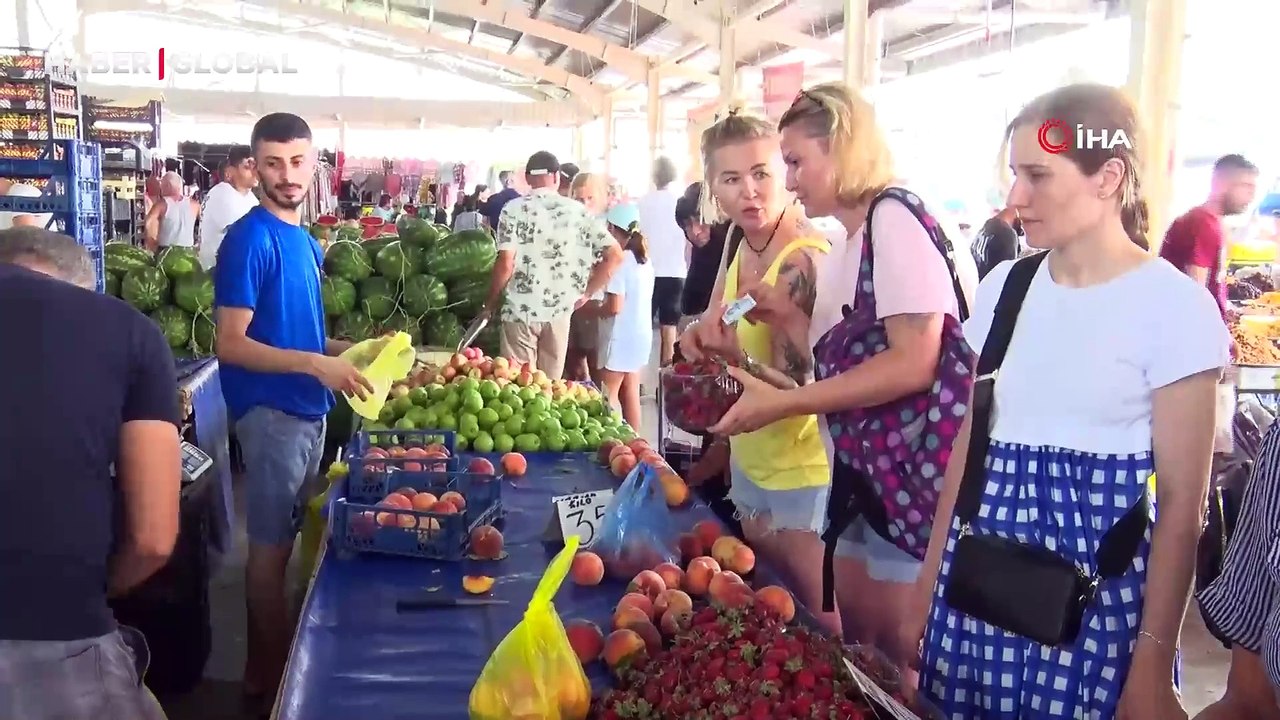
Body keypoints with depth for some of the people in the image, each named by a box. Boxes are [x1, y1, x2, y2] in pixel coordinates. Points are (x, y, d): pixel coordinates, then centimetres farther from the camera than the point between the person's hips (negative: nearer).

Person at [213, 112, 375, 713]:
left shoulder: (305, 241, 11)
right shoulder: (250, 238, -14)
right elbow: (231, 344, -19)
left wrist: (352, 350, 9)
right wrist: (317, 365, -27)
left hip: (307, 406, 8)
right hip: (270, 408, -8)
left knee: (285, 539, 16)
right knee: (271, 545, 1)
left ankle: (266, 661, 28)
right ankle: (271, 675, 14)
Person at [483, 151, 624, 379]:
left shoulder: (514, 210, -6)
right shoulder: (578, 211, 3)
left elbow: (506, 263, -13)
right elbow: (614, 255, -1)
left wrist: (491, 303, 1)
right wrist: (586, 293, 6)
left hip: (521, 311, -2)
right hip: (559, 312, 2)